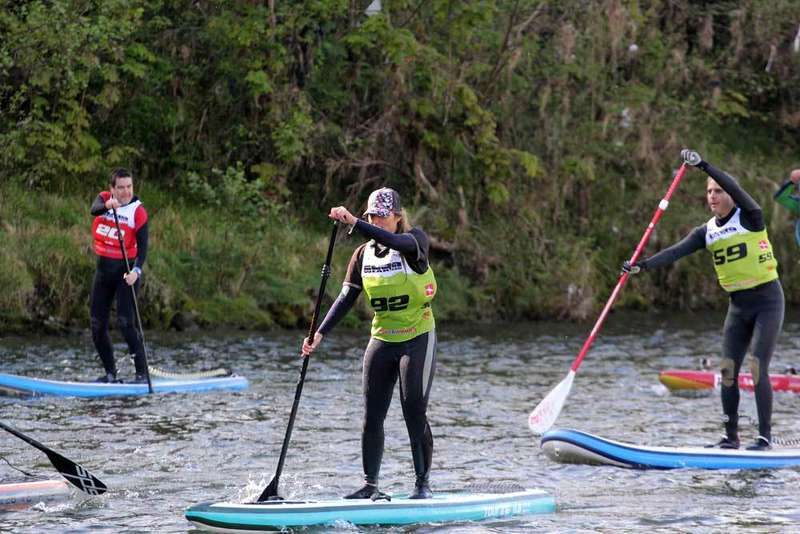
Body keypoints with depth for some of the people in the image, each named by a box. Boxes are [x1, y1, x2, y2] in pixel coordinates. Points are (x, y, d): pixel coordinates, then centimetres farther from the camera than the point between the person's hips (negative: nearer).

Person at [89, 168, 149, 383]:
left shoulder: (138, 211, -10)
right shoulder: (104, 198, 1)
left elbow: (142, 246, -14)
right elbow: (94, 209, -22)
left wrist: (136, 270, -30)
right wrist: (107, 206, -45)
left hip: (126, 270, -5)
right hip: (104, 268, 5)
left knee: (125, 321, -15)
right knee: (97, 324, 6)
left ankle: (142, 373, -12)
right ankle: (110, 373, 19)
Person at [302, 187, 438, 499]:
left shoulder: (415, 240, -10)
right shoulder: (363, 254, 5)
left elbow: (396, 243, -34)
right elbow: (346, 298, 3)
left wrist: (353, 222, -42)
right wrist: (319, 335, -8)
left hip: (418, 341, -5)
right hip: (381, 342, 5)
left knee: (415, 413, -8)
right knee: (372, 417, 2)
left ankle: (422, 484, 2)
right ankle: (370, 485, 8)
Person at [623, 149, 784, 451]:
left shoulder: (749, 217, -10)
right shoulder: (707, 232, 6)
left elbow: (736, 190, -28)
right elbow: (676, 252, -6)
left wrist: (703, 165, -36)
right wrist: (642, 266, -21)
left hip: (767, 300, -6)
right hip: (738, 306, 6)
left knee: (758, 369, -14)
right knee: (728, 371, 0)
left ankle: (765, 437, -9)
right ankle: (731, 438, 7)